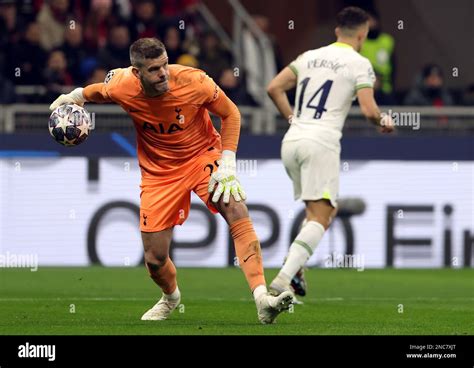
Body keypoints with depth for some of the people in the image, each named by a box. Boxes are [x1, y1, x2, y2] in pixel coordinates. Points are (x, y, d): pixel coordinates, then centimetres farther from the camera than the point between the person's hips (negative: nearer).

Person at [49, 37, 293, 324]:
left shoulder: (194, 82, -24)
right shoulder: (121, 87, -19)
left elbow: (230, 114, -9)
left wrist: (227, 162, -15)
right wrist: (75, 97, 4)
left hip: (203, 156, -2)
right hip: (159, 172, 2)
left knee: (237, 211, -30)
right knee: (155, 260, 1)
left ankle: (262, 298, -34)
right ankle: (171, 297, 39)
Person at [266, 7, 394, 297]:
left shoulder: (310, 56, 16)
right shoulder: (359, 64, 0)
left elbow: (274, 88, 12)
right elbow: (369, 110, -9)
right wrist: (384, 122, 11)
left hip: (292, 141, 7)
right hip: (322, 142, -7)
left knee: (328, 208, 22)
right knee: (320, 217, -7)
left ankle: (294, 268, 7)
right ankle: (283, 279, -24)